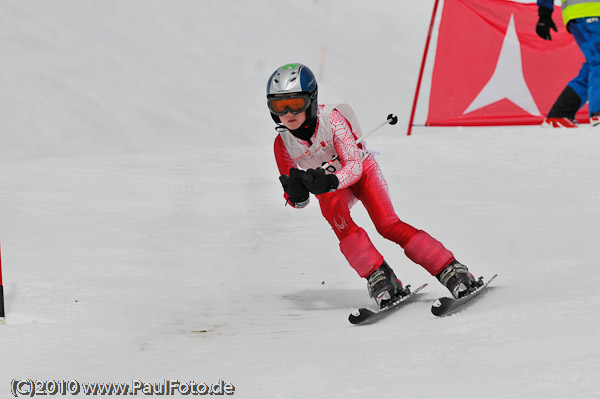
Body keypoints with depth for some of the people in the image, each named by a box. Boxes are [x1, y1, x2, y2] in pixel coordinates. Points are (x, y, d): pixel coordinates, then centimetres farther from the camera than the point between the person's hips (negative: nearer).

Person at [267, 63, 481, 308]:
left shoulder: (331, 119, -27)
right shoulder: (283, 143, -16)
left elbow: (354, 165, -29)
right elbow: (296, 201, -10)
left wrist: (330, 182, -49)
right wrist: (295, 192, -35)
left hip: (362, 170, -3)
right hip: (330, 186, 3)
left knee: (387, 225, -24)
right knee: (334, 211, -32)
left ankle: (451, 271, -21)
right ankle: (378, 278, -31)